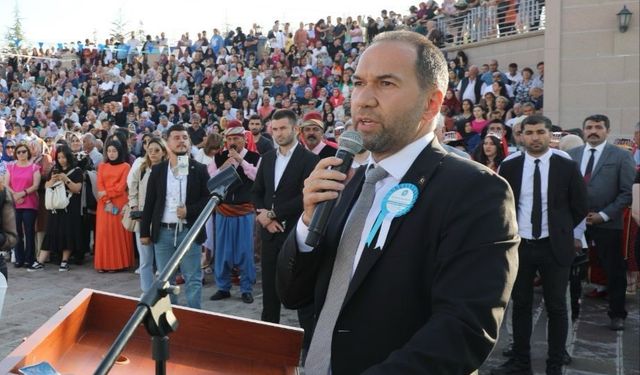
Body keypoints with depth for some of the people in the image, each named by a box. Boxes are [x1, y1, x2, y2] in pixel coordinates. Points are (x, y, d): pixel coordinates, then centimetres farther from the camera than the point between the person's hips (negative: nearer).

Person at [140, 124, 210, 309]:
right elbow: (149, 203, 7)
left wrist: (190, 210, -16)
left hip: (189, 231, -2)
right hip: (163, 232, 2)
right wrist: (144, 231, 6)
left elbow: (209, 198, -1)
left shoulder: (199, 169, 1)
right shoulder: (157, 170, 6)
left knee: (193, 279, 1)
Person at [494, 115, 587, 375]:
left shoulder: (567, 167, -4)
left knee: (556, 308, 7)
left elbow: (580, 207, 5)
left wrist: (559, 230, 10)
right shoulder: (509, 167, 0)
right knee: (521, 305, 11)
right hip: (519, 245, 2)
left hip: (554, 247, -2)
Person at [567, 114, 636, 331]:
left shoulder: (622, 156, -2)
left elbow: (628, 192, -7)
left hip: (607, 223, -2)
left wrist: (604, 215, -13)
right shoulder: (570, 155, 7)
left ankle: (617, 314, 24)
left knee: (614, 271, 8)